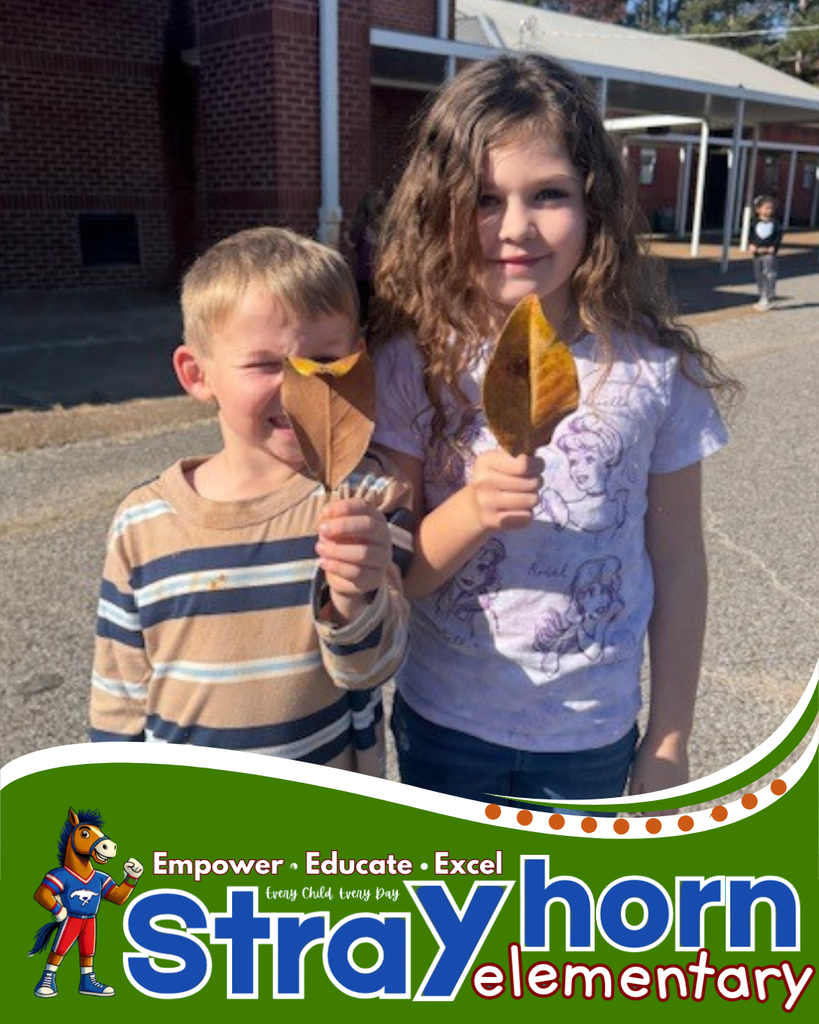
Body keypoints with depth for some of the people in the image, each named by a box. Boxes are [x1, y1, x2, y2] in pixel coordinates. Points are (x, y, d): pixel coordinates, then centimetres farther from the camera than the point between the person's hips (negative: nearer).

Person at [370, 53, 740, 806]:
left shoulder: (656, 369, -12)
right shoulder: (415, 362, -13)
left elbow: (678, 564, -3)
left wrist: (670, 739, 2)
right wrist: (471, 512, -29)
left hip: (592, 734, 0)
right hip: (444, 721, 0)